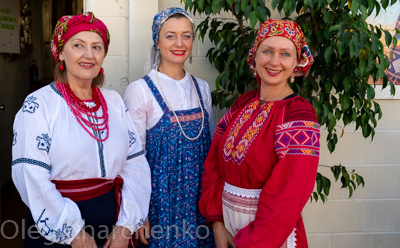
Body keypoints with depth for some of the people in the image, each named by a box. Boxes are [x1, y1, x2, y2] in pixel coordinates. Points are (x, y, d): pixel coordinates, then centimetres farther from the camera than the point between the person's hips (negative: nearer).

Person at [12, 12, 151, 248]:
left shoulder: (114, 102, 4)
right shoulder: (38, 105, -10)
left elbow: (135, 164, 0)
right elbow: (31, 176, -16)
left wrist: (125, 226, -8)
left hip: (111, 218, 4)